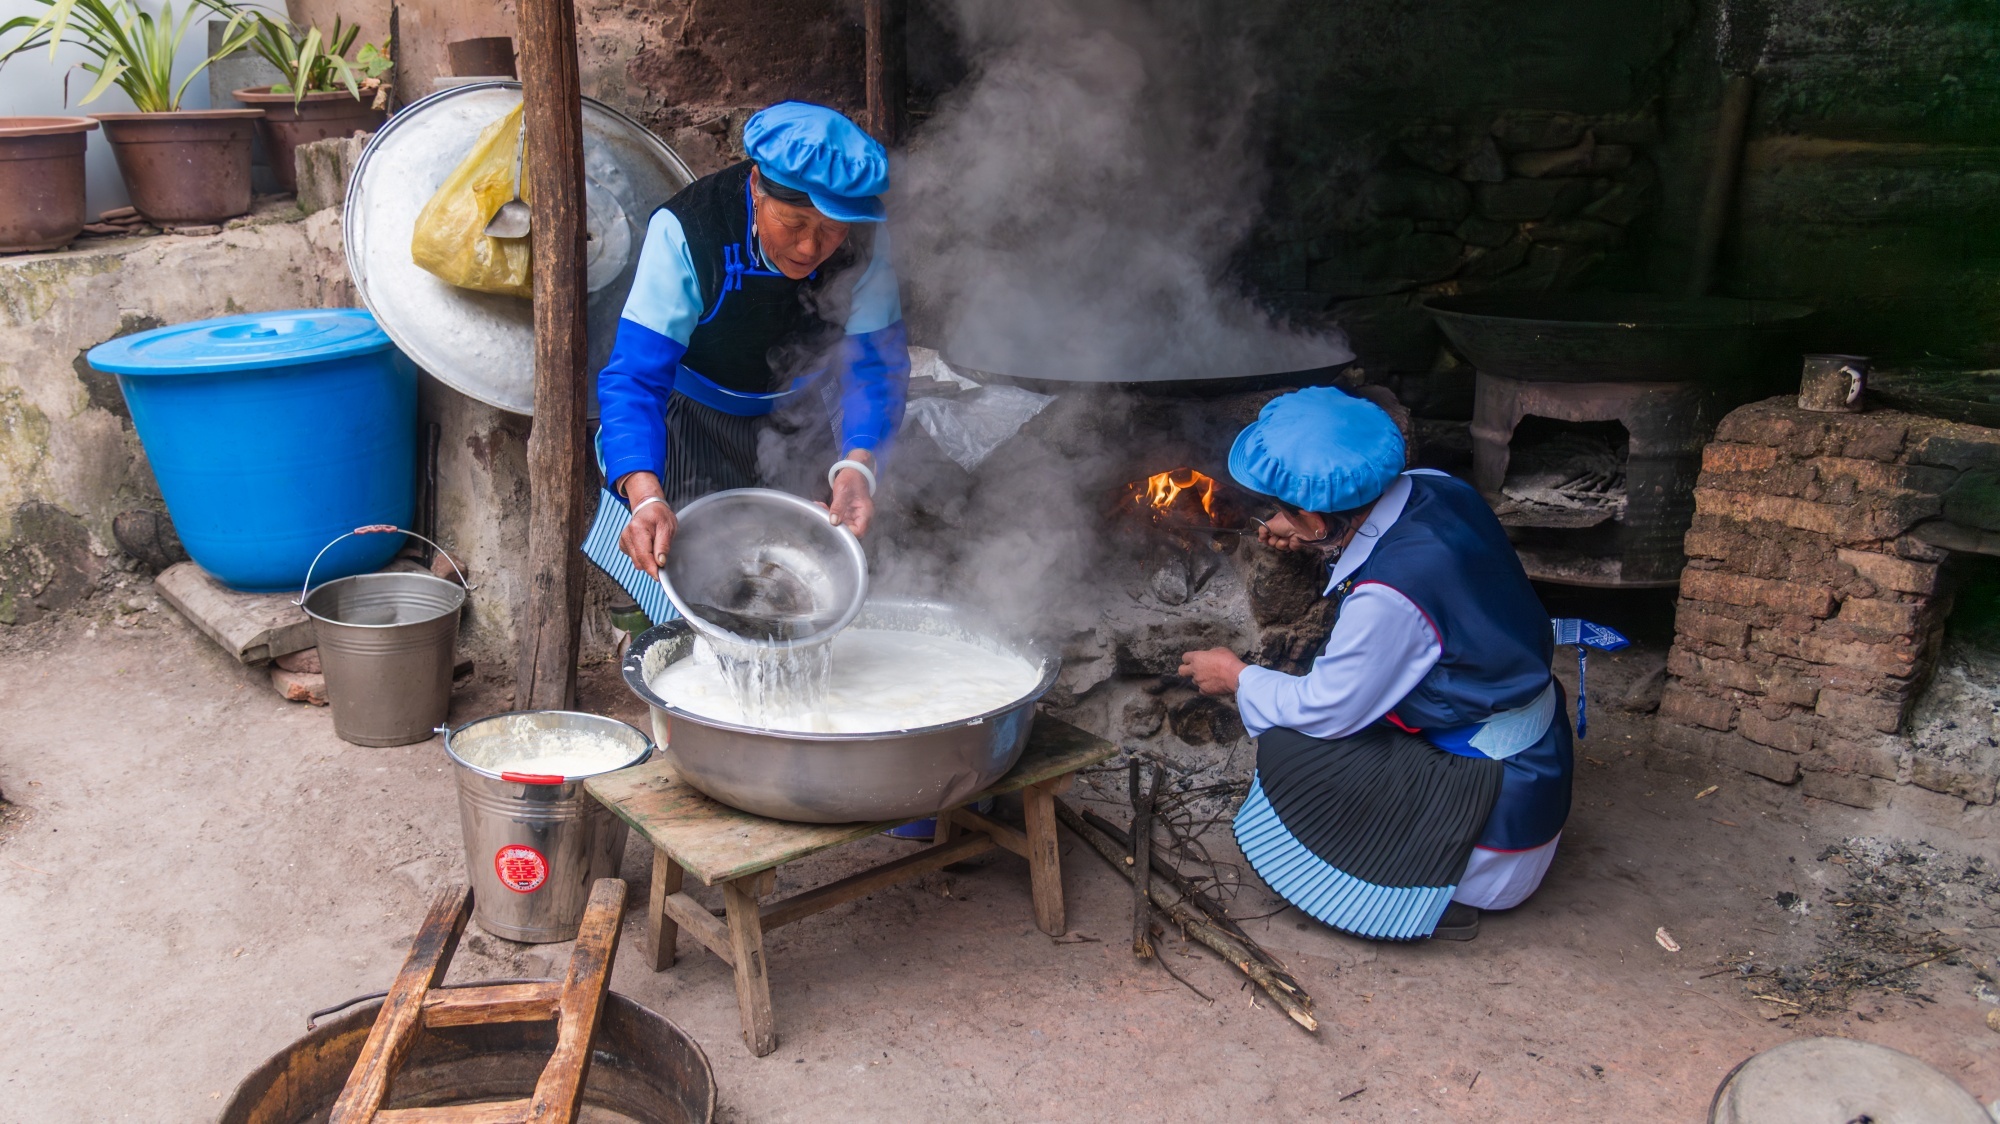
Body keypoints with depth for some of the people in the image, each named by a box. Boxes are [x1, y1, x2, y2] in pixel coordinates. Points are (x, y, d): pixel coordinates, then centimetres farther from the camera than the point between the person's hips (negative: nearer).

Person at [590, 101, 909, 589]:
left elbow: (874, 360, -19)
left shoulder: (864, 240, -20)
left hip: (804, 413, 3)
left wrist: (858, 462, -41)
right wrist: (645, 495, -53)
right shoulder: (685, 232, -29)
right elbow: (634, 377, -34)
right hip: (695, 416, -3)